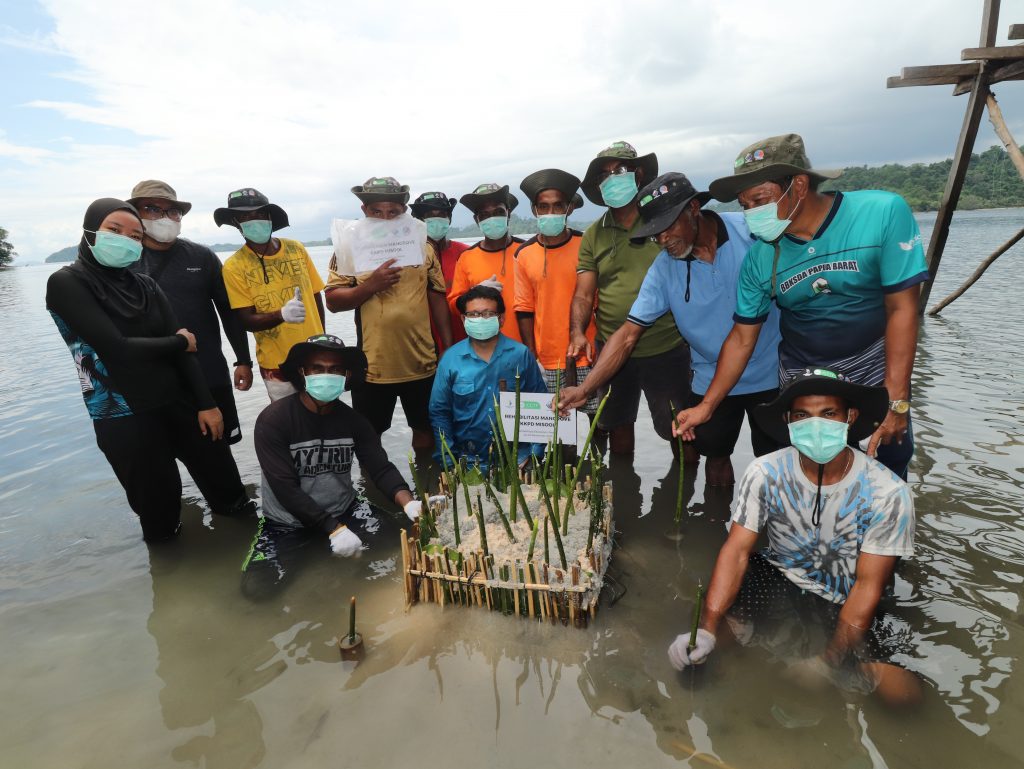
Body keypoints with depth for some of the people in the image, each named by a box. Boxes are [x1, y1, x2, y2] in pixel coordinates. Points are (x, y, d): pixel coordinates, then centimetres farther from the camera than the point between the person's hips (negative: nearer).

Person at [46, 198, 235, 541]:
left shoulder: (146, 286, 7)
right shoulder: (66, 283, -8)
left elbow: (183, 348, 1)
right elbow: (116, 348, -19)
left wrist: (206, 403, -6)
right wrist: (179, 342, -5)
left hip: (177, 403, 4)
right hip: (123, 417, -4)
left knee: (222, 484, 12)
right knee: (160, 510, 8)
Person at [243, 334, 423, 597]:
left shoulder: (353, 420, -7)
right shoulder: (273, 420, -19)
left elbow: (381, 468, -12)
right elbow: (286, 489, -23)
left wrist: (408, 502, -33)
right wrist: (333, 529, -29)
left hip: (342, 511, 4)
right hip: (287, 521, -3)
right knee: (255, 585, -21)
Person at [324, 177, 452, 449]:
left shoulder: (423, 248, 4)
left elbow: (437, 297, 8)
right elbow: (333, 302, -6)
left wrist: (448, 347, 6)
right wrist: (371, 285, -21)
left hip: (422, 363, 2)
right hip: (373, 365, -2)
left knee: (425, 428, 17)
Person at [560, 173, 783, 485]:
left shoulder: (751, 230, -14)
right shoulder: (663, 269, -9)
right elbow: (628, 334, -10)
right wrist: (585, 389, -19)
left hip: (771, 376, -1)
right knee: (716, 459, 14)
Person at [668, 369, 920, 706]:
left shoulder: (888, 493, -20)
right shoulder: (766, 473, -18)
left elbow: (868, 586, -17)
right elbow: (736, 551, -20)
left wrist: (825, 664, -22)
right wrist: (707, 628, -33)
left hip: (845, 604, 0)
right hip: (778, 581, 1)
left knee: (900, 689, -20)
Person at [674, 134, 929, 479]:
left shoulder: (883, 213, -20)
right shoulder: (759, 257, -12)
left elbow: (902, 309, -17)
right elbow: (742, 337, -4)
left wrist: (896, 400, -19)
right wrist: (707, 405, -7)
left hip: (875, 364, -1)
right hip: (802, 377, 2)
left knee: (892, 457, 6)